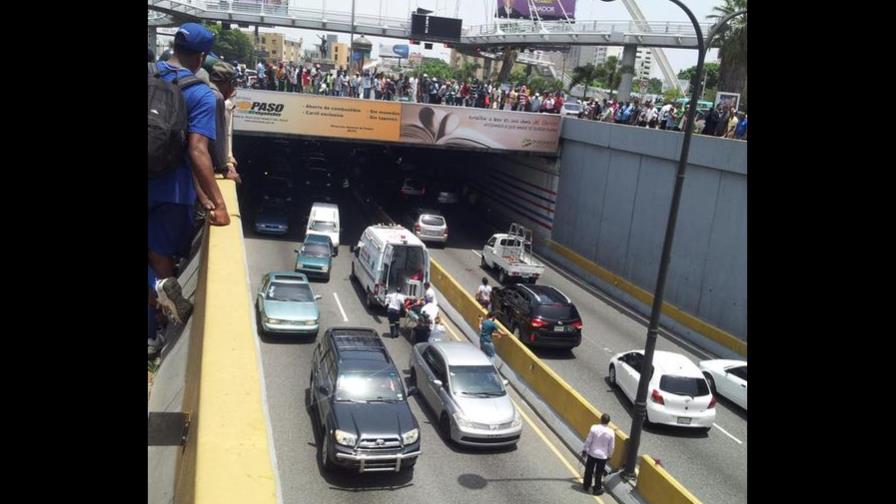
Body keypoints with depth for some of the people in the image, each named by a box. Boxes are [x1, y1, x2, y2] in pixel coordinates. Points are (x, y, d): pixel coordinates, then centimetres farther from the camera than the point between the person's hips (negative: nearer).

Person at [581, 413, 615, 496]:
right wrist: (609, 455, 13)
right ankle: (597, 489, 24)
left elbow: (588, 440, -9)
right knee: (599, 473, 14)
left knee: (589, 471, 17)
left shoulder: (594, 428, -17)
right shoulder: (611, 432, -14)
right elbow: (611, 446, -4)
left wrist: (584, 450, 5)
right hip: (603, 456, 0)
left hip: (592, 453, 0)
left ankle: (586, 486, 31)